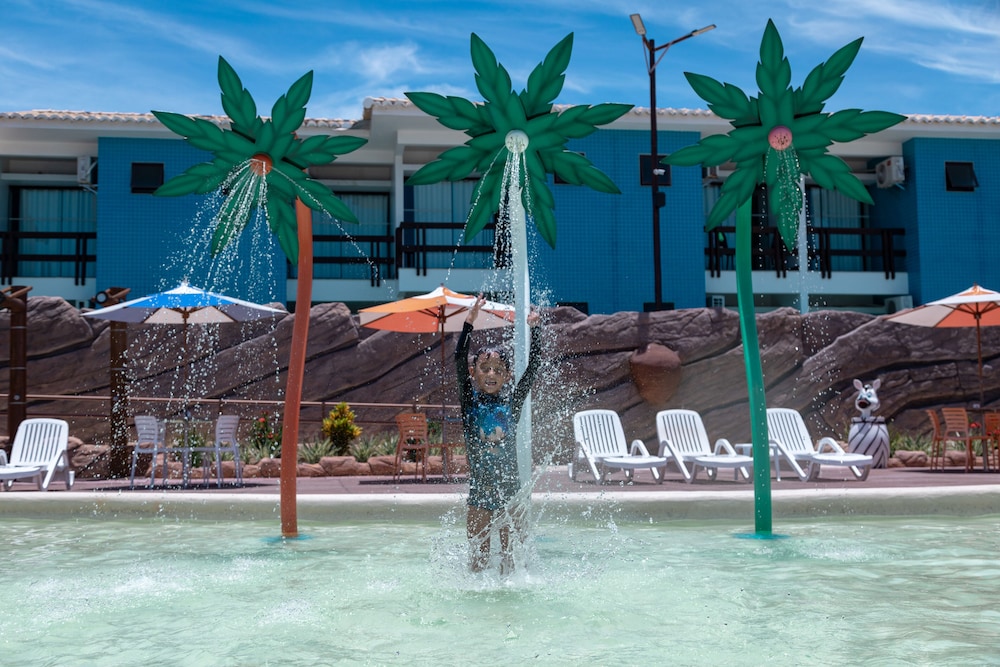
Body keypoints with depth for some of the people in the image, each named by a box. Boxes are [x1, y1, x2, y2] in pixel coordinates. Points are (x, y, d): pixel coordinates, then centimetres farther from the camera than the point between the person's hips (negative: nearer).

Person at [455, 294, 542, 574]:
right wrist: (469, 322, -18)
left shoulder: (512, 402, 2)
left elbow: (533, 367, -2)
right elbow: (460, 360, -12)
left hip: (510, 490, 1)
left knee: (511, 556, 8)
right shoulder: (470, 401, -2)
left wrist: (534, 328, -7)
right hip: (479, 491, -1)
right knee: (478, 560, 6)